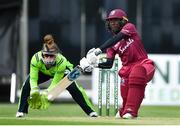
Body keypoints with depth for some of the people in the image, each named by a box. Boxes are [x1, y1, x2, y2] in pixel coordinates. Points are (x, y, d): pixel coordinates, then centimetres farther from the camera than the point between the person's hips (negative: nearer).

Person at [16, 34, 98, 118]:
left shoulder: (61, 61, -41)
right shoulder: (36, 58, -39)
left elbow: (55, 82, -34)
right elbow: (33, 79, -33)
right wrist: (34, 90, -51)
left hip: (63, 71, -2)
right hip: (43, 72, 2)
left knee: (73, 88, -23)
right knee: (27, 85, -19)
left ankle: (90, 110, -11)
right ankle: (21, 111, -1)